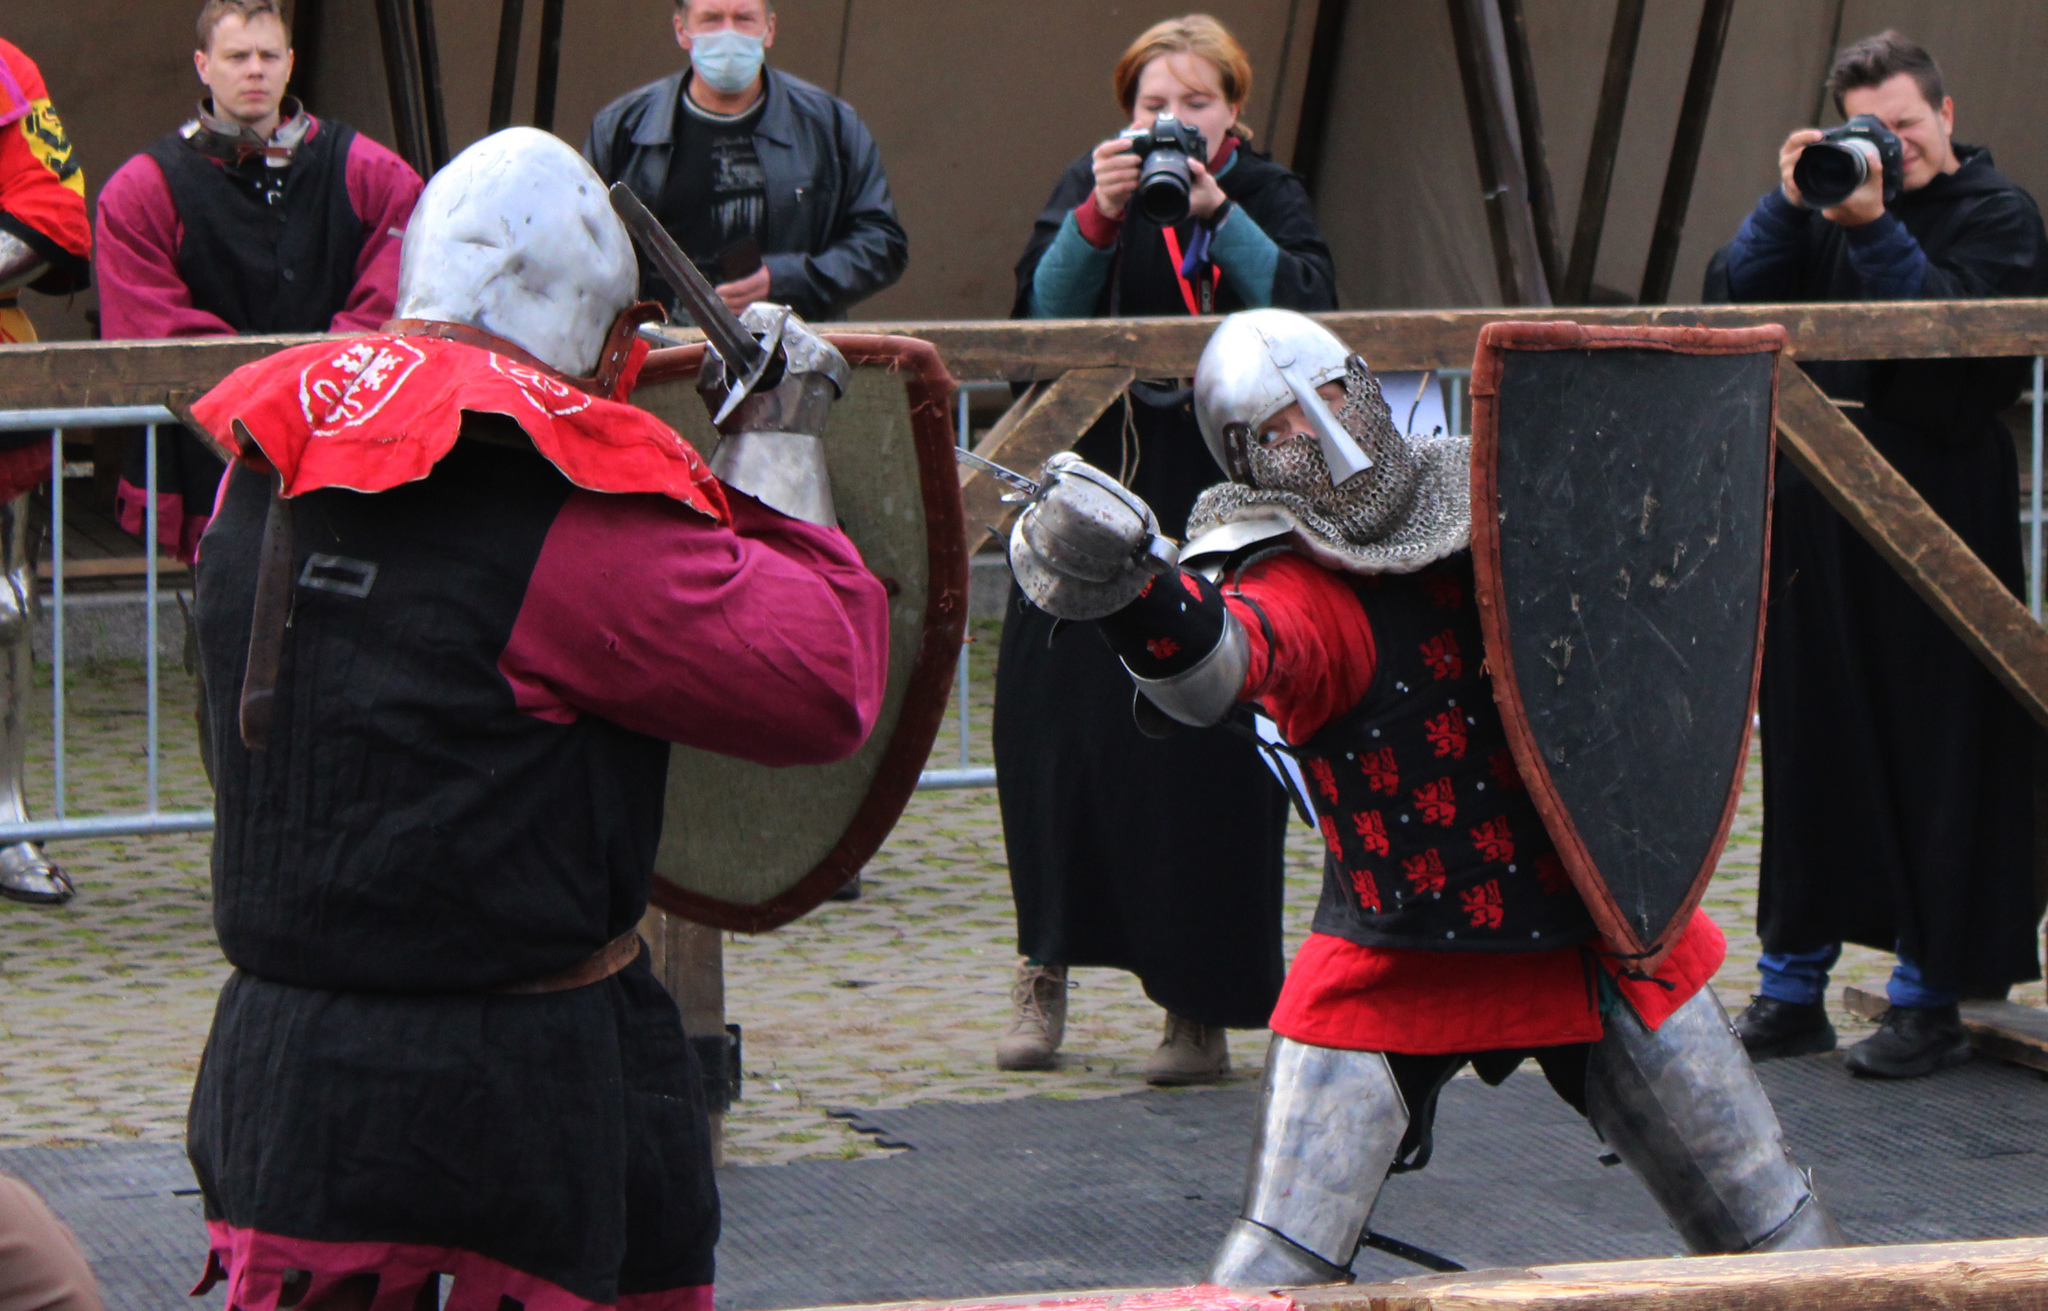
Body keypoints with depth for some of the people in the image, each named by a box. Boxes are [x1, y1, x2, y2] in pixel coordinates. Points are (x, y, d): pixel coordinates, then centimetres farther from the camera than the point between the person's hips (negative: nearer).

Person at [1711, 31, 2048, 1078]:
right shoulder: (1835, 203, 14)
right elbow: (1743, 286, 3)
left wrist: (1874, 228, -22)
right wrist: (1793, 200, -10)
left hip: (1937, 511, -5)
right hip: (1818, 514, 5)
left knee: (1934, 758, -3)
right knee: (1807, 745, 8)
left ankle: (1930, 999, 3)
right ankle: (1792, 987, 16)